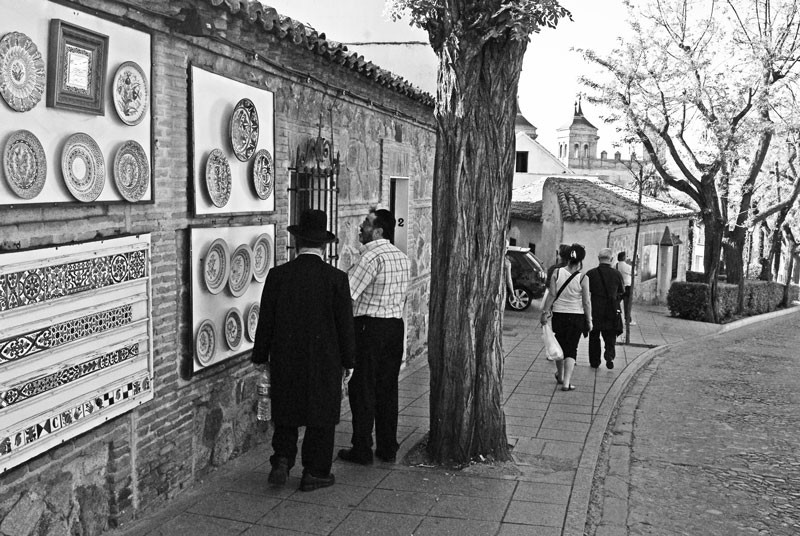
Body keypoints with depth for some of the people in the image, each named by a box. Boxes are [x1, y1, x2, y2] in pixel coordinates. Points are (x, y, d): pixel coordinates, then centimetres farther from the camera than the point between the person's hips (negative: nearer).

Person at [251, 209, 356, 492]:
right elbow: (345, 324, -6)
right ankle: (314, 473, 18)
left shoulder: (278, 275, -6)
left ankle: (282, 461, 9)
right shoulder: (336, 278, -10)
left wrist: (261, 356, 10)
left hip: (285, 359, 2)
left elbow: (266, 320, -1)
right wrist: (348, 362, 5)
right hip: (324, 361, -2)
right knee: (321, 416, 11)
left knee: (286, 413, 19)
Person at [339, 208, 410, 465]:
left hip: (370, 327, -8)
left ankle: (362, 450, 10)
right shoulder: (401, 256, 10)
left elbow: (348, 293, -20)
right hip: (396, 325, 8)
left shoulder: (372, 256, -16)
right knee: (388, 389, 13)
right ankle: (388, 448, 20)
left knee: (363, 390, 3)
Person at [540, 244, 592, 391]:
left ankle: (560, 376, 37)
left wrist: (545, 312, -1)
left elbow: (552, 295, -7)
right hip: (576, 316, -2)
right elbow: (586, 302, -8)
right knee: (571, 350, 4)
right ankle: (566, 382, -5)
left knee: (560, 346, 19)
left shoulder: (557, 273, -7)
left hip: (558, 314, 2)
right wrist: (589, 321, 1)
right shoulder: (582, 278, -11)